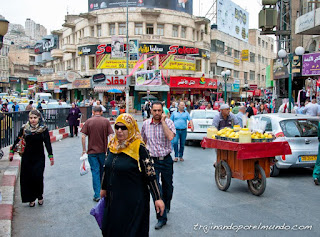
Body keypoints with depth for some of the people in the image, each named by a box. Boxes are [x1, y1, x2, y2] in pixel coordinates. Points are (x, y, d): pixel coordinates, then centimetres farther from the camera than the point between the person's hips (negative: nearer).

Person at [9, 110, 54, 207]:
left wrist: (51, 156, -2)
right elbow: (17, 140, 7)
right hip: (27, 157, 2)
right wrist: (11, 152, 8)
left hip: (39, 158, -2)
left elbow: (48, 143, -2)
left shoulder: (43, 129, -5)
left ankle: (40, 196, 16)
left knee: (38, 177, -9)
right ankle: (31, 199, 18)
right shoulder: (24, 129, -1)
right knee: (27, 178, 3)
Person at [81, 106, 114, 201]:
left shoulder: (88, 121, -2)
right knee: (103, 171, 18)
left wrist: (84, 149, 2)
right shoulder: (106, 121, -3)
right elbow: (110, 136, -7)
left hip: (92, 151, -1)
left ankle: (97, 195, 1)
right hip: (103, 151, 1)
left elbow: (83, 136, -6)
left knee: (95, 172, 4)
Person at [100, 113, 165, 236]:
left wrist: (158, 198, -17)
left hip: (134, 199, -6)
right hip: (113, 197, 6)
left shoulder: (139, 148, -17)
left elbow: (151, 174, -16)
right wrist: (104, 188, 22)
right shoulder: (112, 145, 2)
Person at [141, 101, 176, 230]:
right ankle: (161, 218, 4)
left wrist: (163, 121, -21)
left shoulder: (168, 122, -8)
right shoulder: (146, 124, 2)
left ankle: (166, 207, 45)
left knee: (168, 187, 16)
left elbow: (170, 137, -27)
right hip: (152, 161, 1)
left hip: (166, 160, -1)